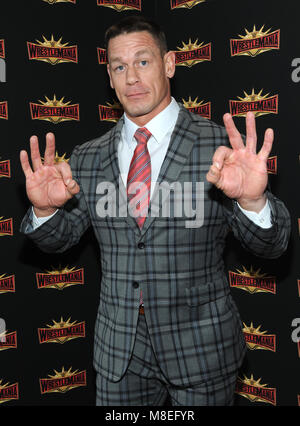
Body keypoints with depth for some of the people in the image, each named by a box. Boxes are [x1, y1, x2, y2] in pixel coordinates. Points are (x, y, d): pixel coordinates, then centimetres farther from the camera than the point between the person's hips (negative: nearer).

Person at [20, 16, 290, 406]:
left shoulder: (221, 146, -10)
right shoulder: (88, 158, 0)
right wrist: (45, 209, -17)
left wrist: (252, 201, -33)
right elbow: (60, 238, 6)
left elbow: (271, 246, -11)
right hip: (119, 349, 3)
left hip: (200, 345, -2)